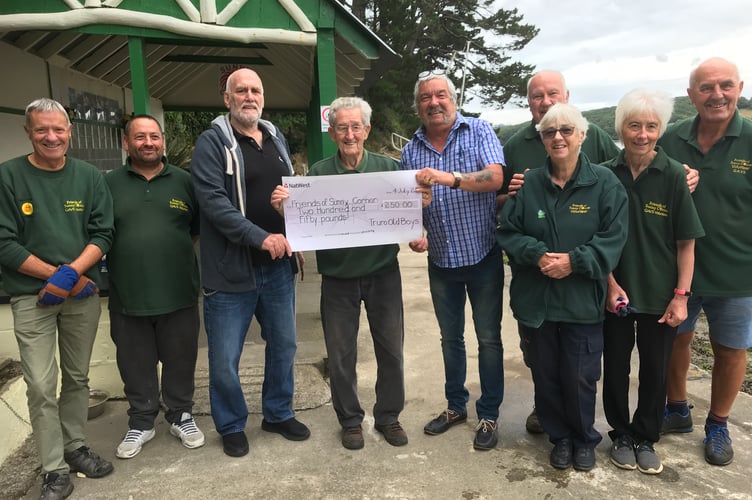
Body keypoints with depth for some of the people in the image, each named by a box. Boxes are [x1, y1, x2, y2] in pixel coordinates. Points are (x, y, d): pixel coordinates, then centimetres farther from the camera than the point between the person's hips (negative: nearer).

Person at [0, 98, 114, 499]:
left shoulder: (89, 176, 2)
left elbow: (103, 234, -1)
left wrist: (71, 272, -16)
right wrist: (56, 274, -13)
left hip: (83, 295, 3)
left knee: (78, 379, 13)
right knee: (41, 387, -2)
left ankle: (74, 447, 30)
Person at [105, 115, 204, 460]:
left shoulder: (183, 180, 4)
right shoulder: (109, 183, 4)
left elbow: (199, 228, 9)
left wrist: (175, 252, -1)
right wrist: (128, 257, -4)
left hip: (178, 294, 0)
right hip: (127, 296, 0)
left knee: (180, 361, 12)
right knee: (136, 366, 13)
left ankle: (181, 416, 31)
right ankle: (141, 423, 31)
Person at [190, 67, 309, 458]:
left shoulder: (276, 139, 13)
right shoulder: (212, 142, -6)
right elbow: (213, 201, -18)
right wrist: (260, 238, -24)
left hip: (278, 265, 6)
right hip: (231, 268, -5)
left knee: (283, 345, 16)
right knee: (224, 359, 4)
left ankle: (278, 413, 36)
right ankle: (231, 426, 26)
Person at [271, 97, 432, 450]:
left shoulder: (389, 167, -2)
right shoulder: (319, 173, -3)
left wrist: (422, 204, -20)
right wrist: (283, 206, -23)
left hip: (383, 273, 1)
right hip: (337, 278, 0)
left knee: (391, 349, 11)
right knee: (341, 355, 10)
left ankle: (388, 416, 31)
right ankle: (350, 420, 31)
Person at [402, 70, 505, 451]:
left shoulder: (479, 132, -6)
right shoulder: (411, 150, 4)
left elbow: (495, 177, -21)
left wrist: (449, 178, -35)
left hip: (482, 255, -4)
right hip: (441, 260, 4)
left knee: (488, 338, 7)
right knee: (450, 337, 17)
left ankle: (488, 415, 23)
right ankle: (456, 405, 35)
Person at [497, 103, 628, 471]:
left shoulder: (604, 182, -3)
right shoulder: (528, 183, 2)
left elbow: (613, 237, -8)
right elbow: (507, 232, 1)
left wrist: (573, 261, -20)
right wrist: (538, 254, -16)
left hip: (582, 301, -2)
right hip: (535, 300, 2)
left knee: (580, 378, 8)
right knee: (546, 376, 14)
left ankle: (584, 439, 34)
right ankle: (560, 437, 36)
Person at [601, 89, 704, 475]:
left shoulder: (673, 175, -9)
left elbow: (686, 243, -5)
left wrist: (680, 295, -8)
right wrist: (610, 283, -6)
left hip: (659, 295, 0)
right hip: (616, 293, 1)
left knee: (655, 370, 12)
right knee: (615, 367, 13)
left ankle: (645, 438, 32)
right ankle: (621, 434, 33)